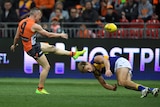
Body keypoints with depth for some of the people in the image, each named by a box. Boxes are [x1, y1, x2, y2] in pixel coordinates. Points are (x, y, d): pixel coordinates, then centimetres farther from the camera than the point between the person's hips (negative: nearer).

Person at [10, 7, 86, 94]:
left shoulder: (22, 22, 2)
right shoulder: (34, 26, -21)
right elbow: (49, 35, -14)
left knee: (52, 48, 18)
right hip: (33, 48, -9)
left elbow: (17, 37, 10)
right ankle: (40, 89, 4)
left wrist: (14, 45, 29)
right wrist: (61, 35, -1)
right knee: (46, 67, 0)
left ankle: (73, 54, 28)